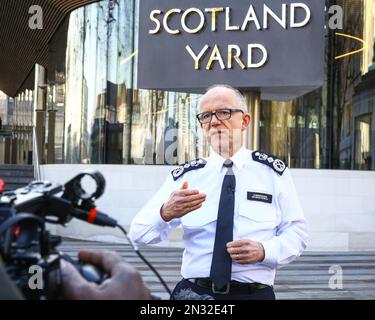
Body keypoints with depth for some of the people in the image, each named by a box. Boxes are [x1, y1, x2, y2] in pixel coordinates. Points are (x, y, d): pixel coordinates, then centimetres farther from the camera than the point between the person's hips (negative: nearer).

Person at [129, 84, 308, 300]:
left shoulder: (273, 171, 6)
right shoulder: (186, 176, 7)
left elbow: (297, 233, 6)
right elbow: (139, 234, 0)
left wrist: (264, 251, -13)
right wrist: (165, 213, -21)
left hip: (255, 293, 1)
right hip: (194, 292, -1)